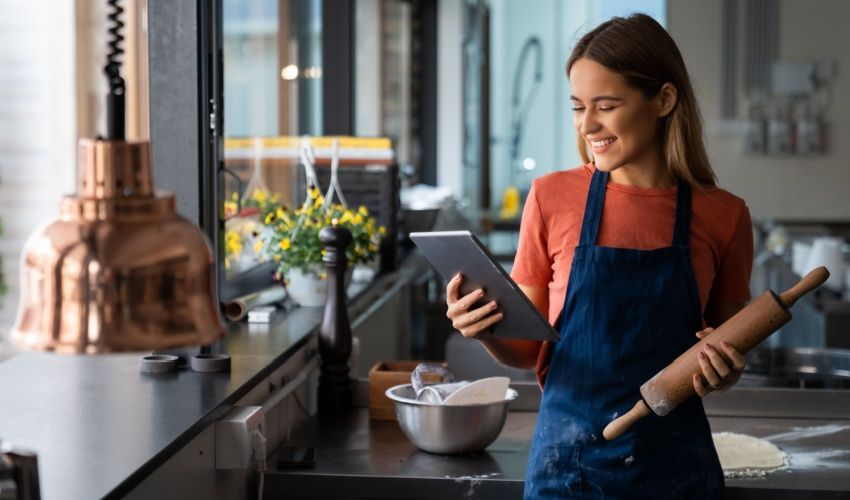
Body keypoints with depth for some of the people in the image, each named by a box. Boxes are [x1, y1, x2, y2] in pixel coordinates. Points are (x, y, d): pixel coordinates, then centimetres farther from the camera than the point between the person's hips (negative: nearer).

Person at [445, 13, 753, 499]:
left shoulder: (724, 216, -5)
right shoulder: (551, 198, -5)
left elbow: (728, 349, 9)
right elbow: (527, 349, 2)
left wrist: (725, 371, -12)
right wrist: (486, 331, -18)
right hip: (568, 459, 0)